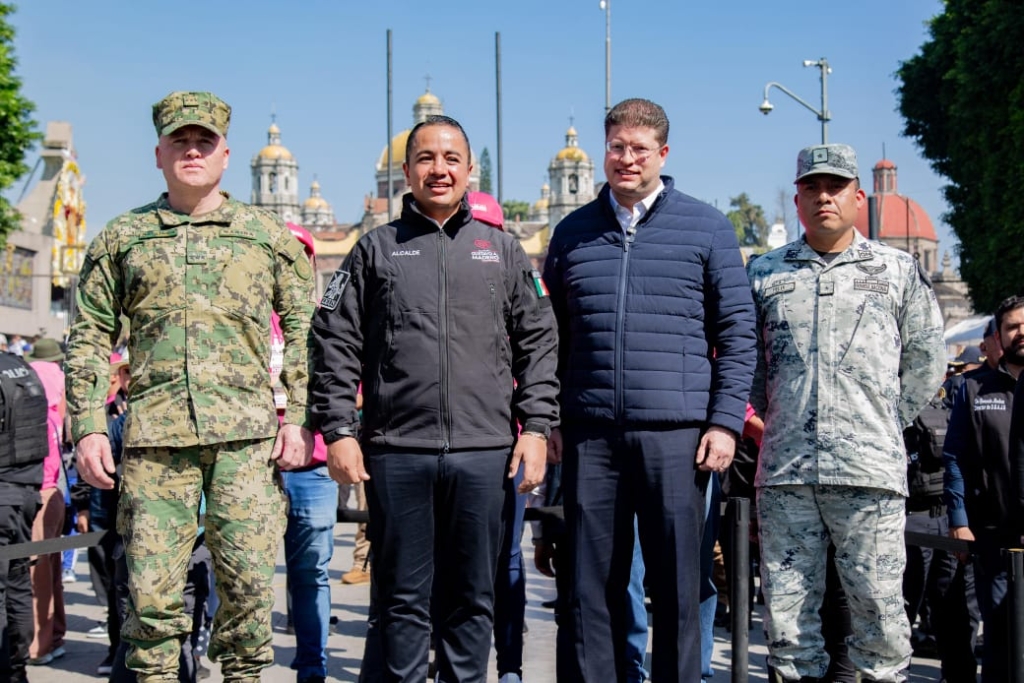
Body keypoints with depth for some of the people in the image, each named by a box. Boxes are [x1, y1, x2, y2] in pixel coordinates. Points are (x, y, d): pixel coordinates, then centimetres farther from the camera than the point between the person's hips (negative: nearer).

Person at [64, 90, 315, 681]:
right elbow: (89, 338, 12)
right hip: (154, 435, 1)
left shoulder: (268, 234, 12)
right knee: (152, 586, 0)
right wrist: (89, 427, 2)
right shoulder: (123, 237, 13)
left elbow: (305, 329, 11)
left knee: (249, 580, -1)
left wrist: (299, 417, 1)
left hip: (247, 433, 0)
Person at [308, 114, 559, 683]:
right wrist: (337, 429, -3)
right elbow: (334, 343, 5)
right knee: (401, 597, 5)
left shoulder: (504, 252, 13)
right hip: (396, 451, -1)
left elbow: (538, 345, 11)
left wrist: (536, 427, 2)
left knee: (471, 597, 8)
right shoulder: (375, 250, 9)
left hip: (484, 452, 1)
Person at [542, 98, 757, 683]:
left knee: (677, 585, 3)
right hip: (590, 436, 2)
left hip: (675, 433, -2)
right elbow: (553, 338, 16)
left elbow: (738, 333, 3)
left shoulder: (707, 228, 5)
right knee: (592, 587, 5)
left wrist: (726, 421, -5)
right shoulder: (573, 232, 13)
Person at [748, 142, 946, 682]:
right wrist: (781, 423, 12)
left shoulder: (898, 271, 10)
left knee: (878, 599, -2)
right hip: (784, 471, 2)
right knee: (785, 603, 4)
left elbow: (926, 362, 14)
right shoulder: (764, 273, 13)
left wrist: (884, 423, 10)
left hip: (869, 470, -1)